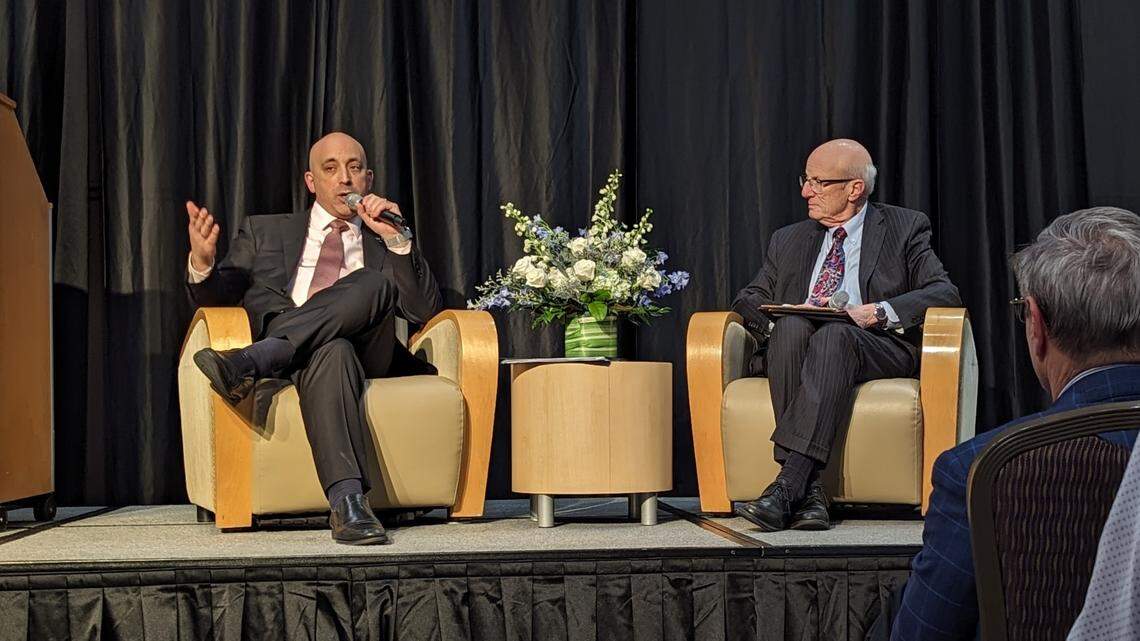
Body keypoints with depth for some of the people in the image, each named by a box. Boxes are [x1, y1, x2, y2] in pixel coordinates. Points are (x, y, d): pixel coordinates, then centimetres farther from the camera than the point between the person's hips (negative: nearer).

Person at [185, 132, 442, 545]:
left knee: (375, 283, -31)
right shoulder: (265, 232, 27)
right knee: (332, 353, -39)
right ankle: (347, 503, -56)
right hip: (286, 347, -1)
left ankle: (248, 361, -42)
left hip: (366, 352, 1)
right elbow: (215, 299, 14)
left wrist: (397, 239, 0)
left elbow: (425, 312, 11)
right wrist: (202, 262, -10)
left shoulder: (383, 242, 27)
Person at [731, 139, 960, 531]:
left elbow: (944, 292, 0)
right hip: (793, 345, 3)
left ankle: (786, 487, -48)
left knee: (834, 336, -37)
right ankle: (808, 491, -41)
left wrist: (873, 312, -16)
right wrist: (781, 315, -5)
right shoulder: (788, 241, 24)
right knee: (792, 328, -34)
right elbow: (748, 300, 20)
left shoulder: (904, 228, 12)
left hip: (876, 346, -3)